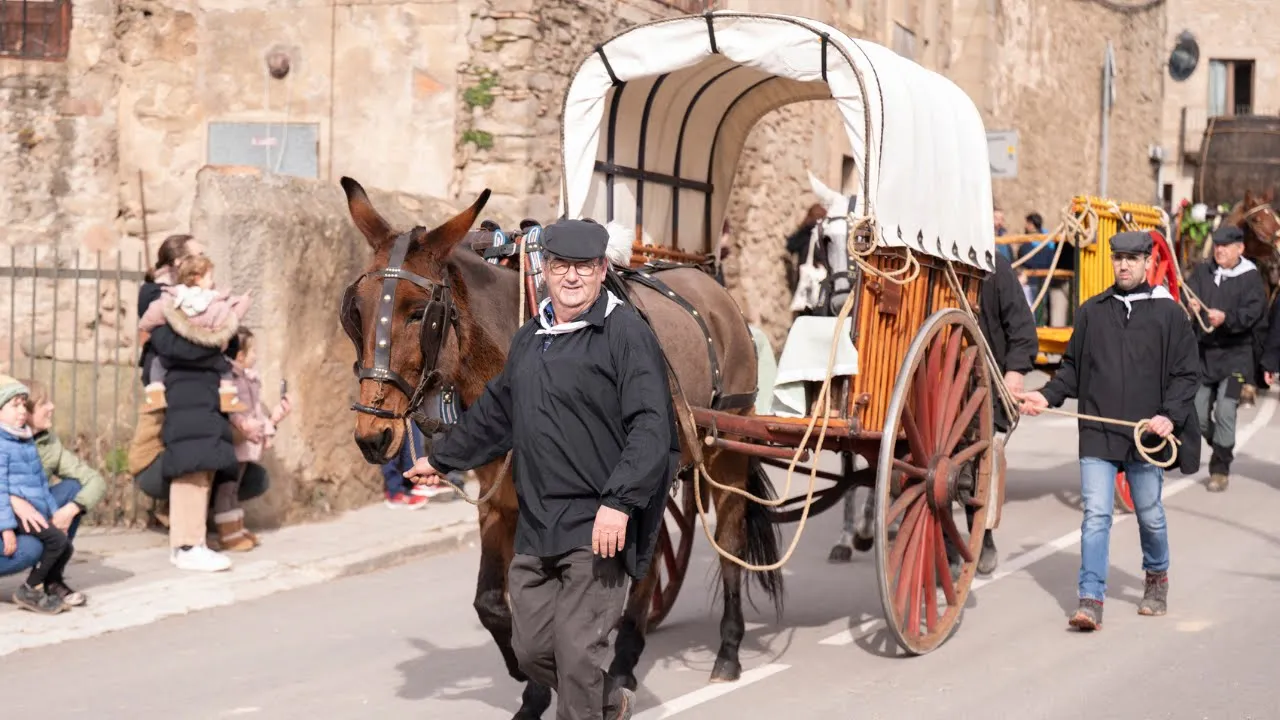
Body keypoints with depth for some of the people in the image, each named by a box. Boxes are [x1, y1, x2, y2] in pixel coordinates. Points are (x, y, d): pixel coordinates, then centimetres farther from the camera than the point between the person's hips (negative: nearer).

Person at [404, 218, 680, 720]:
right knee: (531, 648, 13)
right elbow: (495, 412, 29)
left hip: (599, 526, -8)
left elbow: (651, 427, -18)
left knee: (576, 654, -7)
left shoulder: (627, 333, -9)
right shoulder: (530, 337, 15)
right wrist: (441, 459, 38)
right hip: (535, 525, 8)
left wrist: (620, 502, -27)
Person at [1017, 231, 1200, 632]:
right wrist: (1048, 397, 1)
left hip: (1146, 435, -1)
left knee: (1149, 514, 12)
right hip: (1098, 434, 1)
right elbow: (1073, 368, 16)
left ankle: (1157, 577, 39)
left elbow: (1186, 373, 2)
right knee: (1096, 515, -7)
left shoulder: (1168, 313, 2)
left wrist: (1171, 416, -12)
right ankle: (1091, 601, -8)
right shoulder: (1092, 311, 9)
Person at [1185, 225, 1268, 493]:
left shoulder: (1250, 277, -4)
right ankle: (1223, 448, 35)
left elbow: (1253, 312, -16)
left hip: (1235, 354, -4)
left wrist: (1226, 318, -33)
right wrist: (1191, 305, -31)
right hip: (1204, 353, 4)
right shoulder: (1202, 271, 7)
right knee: (1198, 415, 7)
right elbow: (1190, 293, -7)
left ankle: (1220, 469, 1)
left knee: (1225, 411, -11)